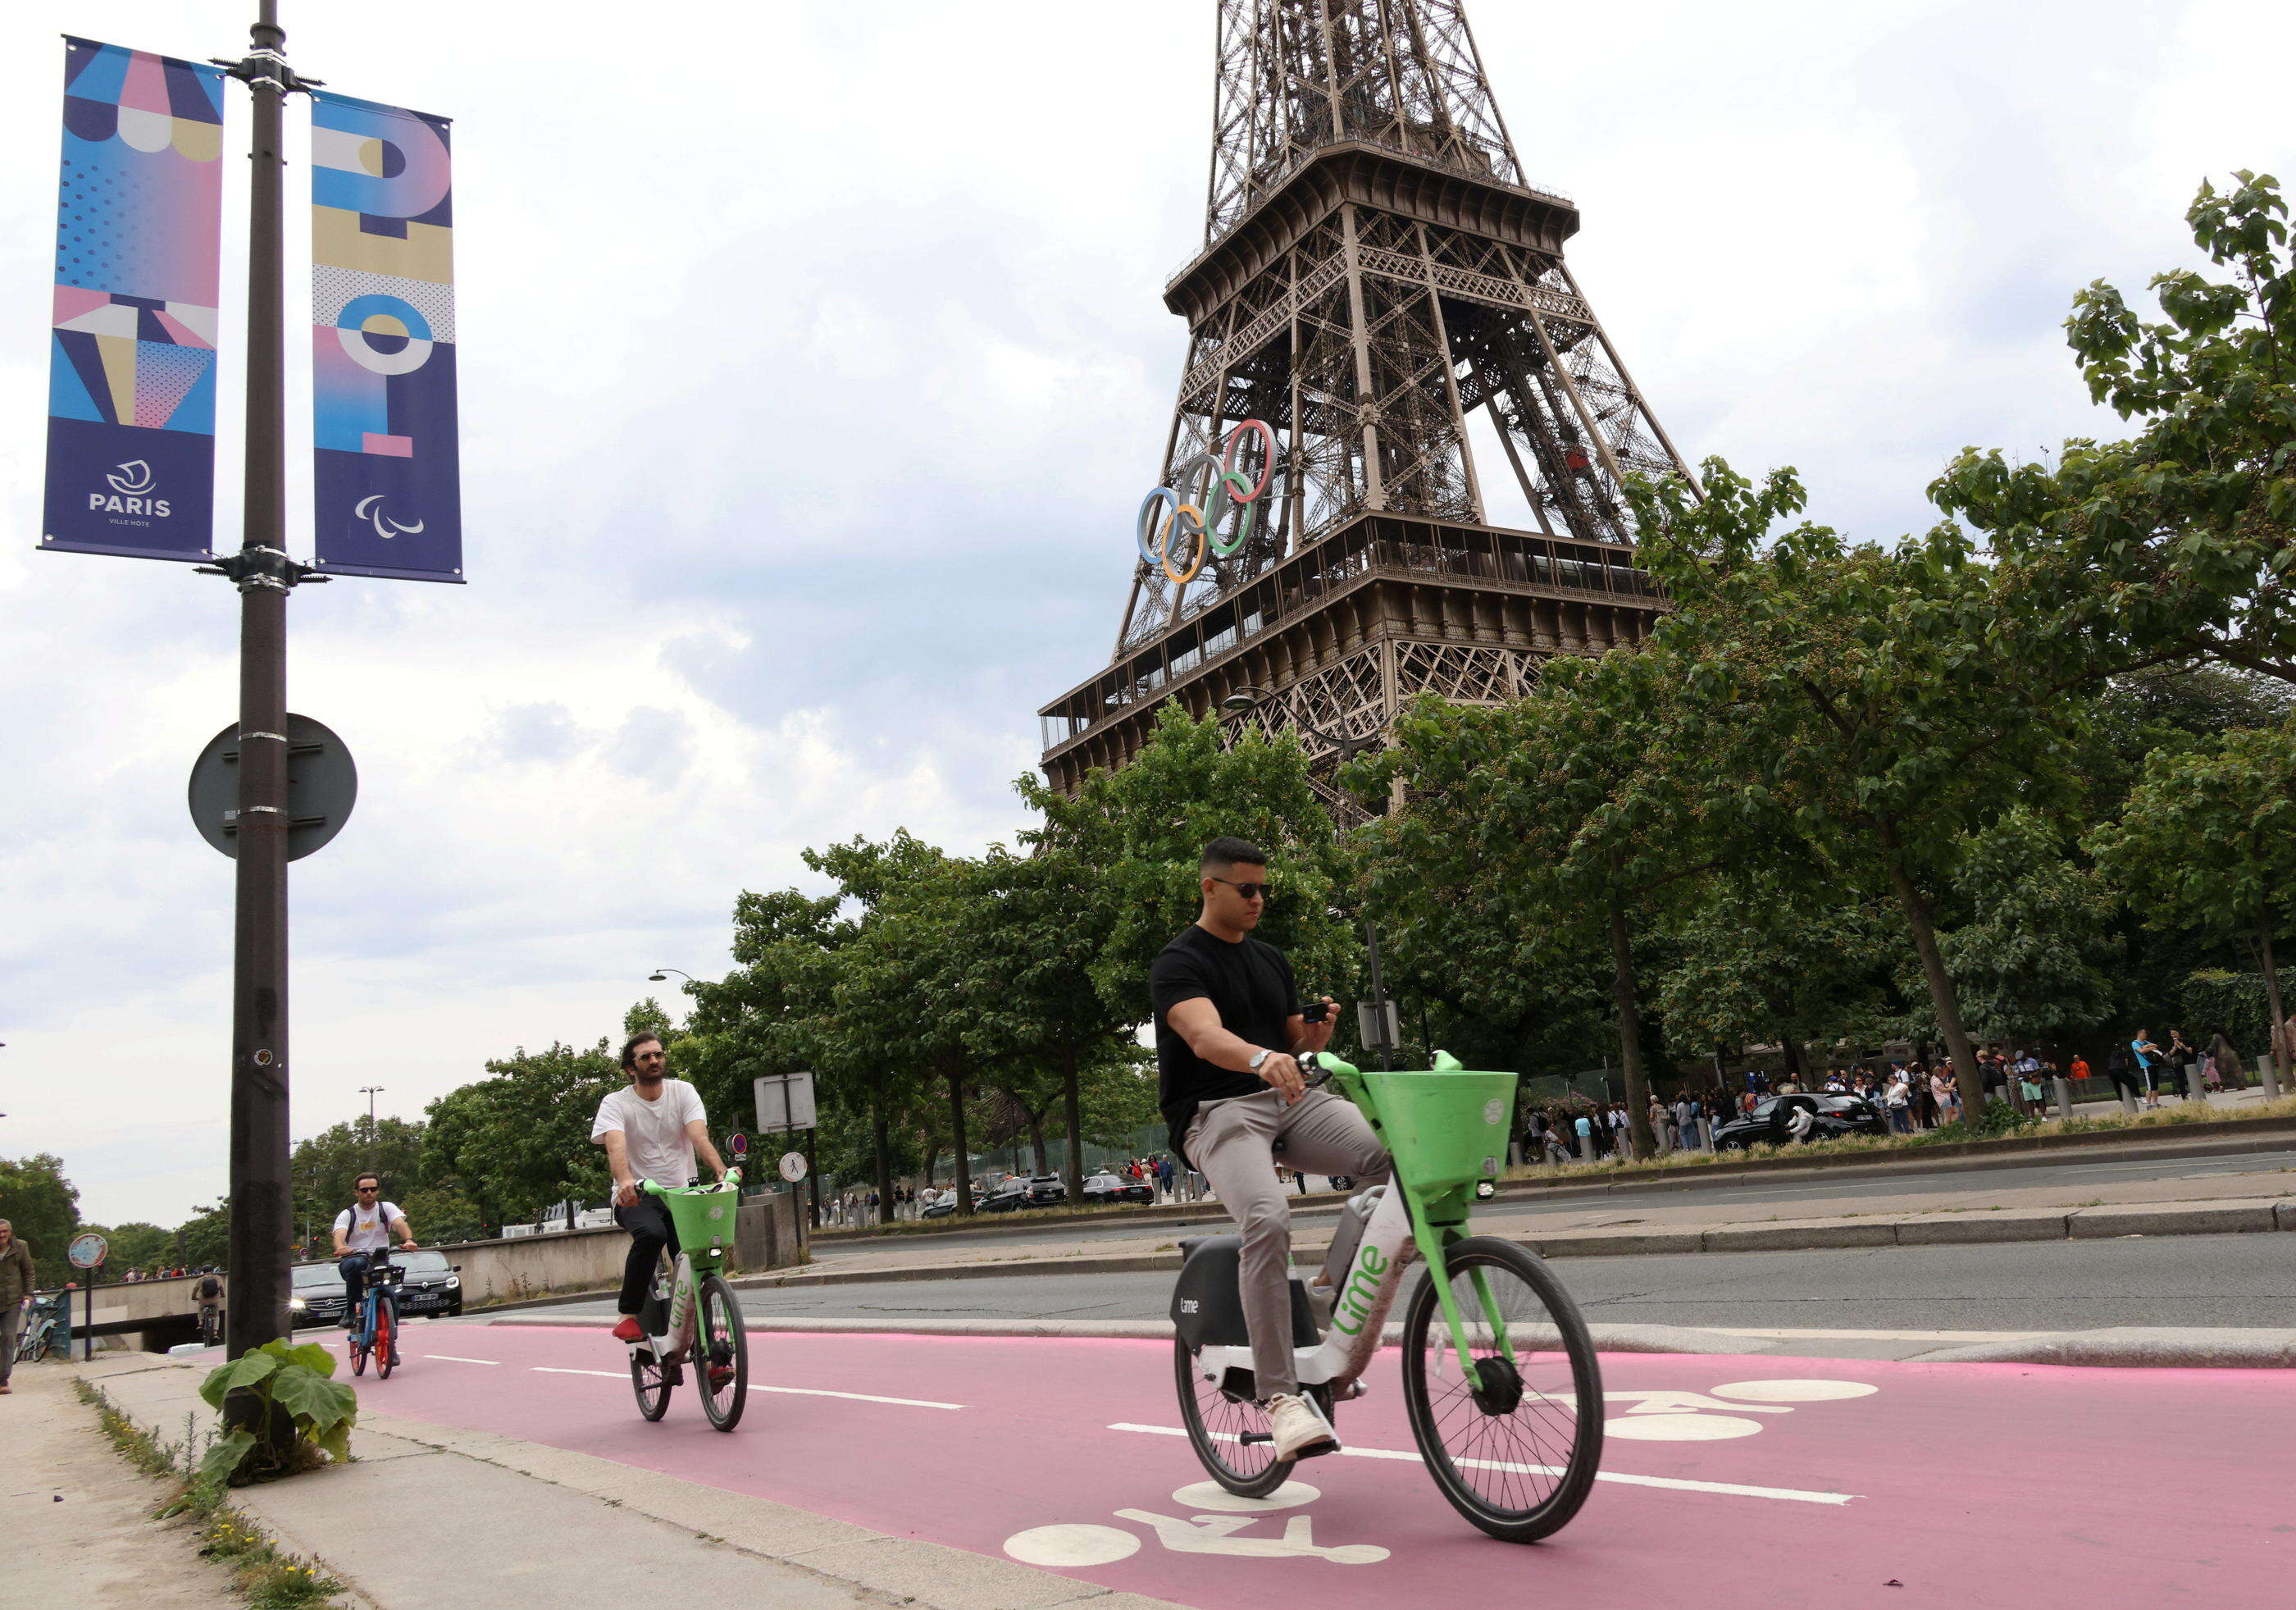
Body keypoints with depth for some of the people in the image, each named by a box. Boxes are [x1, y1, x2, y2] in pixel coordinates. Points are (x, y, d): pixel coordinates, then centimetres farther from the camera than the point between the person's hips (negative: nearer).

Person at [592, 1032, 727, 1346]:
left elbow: (699, 1137, -15)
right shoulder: (616, 1103, -5)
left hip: (681, 1192, 3)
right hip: (636, 1198, -2)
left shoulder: (683, 1092, 1)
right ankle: (629, 1315, -17)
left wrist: (722, 1170, -35)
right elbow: (615, 1146, -24)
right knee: (652, 1234, -34)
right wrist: (625, 1181, -46)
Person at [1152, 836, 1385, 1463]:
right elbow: (1206, 1036, -23)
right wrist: (1262, 1059, -43)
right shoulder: (1178, 963, -3)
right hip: (1217, 1111, -6)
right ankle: (1280, 1397, -27)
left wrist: (1318, 1031, -2)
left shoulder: (1270, 959, 21)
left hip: (1290, 1099, 6)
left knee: (1395, 1156, -22)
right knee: (1268, 1222, -33)